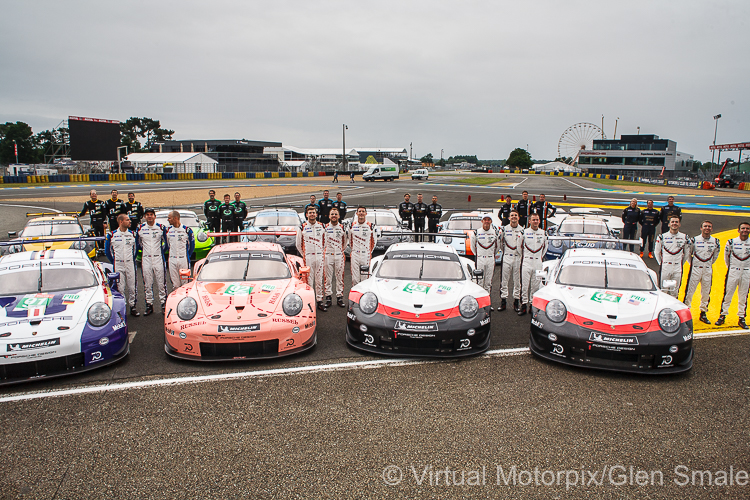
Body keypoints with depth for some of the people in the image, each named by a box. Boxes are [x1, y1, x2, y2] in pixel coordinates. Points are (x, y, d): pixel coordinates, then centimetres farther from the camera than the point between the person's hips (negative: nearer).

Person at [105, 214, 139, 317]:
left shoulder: (133, 234, 5)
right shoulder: (112, 235, -1)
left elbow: (135, 248, 16)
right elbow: (107, 250, 9)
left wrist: (133, 260, 9)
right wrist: (113, 262, 8)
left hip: (130, 264, 2)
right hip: (118, 265, -2)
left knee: (132, 287, 5)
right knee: (119, 288, 0)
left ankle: (132, 307, 14)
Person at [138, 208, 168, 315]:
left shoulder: (161, 227, 2)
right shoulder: (140, 228, 6)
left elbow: (166, 242, 11)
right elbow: (138, 244, 20)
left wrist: (162, 250, 2)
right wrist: (143, 249, 9)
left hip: (158, 258, -2)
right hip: (145, 259, 2)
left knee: (161, 283, -1)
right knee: (147, 284, 5)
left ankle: (163, 304, 5)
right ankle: (149, 305, 12)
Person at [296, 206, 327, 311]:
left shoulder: (321, 226, 10)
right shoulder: (302, 228, 1)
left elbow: (324, 242, 18)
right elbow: (299, 244, 8)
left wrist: (323, 254, 11)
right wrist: (304, 255, 6)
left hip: (319, 257, 3)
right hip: (308, 258, -2)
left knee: (319, 280, 6)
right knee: (309, 280, -2)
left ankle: (320, 300, 12)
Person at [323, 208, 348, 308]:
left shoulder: (343, 228, 7)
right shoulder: (325, 227, 3)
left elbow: (346, 240, 20)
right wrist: (325, 249, 11)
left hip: (339, 255, 1)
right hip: (328, 255, -1)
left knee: (340, 277, 2)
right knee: (328, 277, 1)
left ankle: (340, 297, 8)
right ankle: (328, 297, 7)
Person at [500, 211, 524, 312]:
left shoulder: (522, 230, 6)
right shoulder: (504, 229, 5)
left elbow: (524, 244, 13)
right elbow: (501, 242, 13)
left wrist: (520, 252, 6)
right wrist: (504, 251, 10)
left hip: (518, 258, 1)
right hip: (506, 258, 0)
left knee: (517, 280, 4)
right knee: (504, 279, -1)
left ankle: (516, 301, 12)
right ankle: (503, 301, 5)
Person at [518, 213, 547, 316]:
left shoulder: (543, 233, 8)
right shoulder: (524, 232, 0)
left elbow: (545, 247, 22)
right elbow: (520, 246, 11)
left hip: (538, 262, 2)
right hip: (526, 261, -2)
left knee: (536, 284, 5)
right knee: (525, 284, -5)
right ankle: (524, 305, -1)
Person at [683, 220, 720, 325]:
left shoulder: (715, 242, 4)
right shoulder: (694, 240, -5)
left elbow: (716, 254, 20)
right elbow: (688, 253, 6)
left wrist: (709, 264, 17)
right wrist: (693, 263, 8)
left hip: (708, 270, 3)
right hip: (695, 269, -3)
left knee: (706, 292, 9)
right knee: (690, 290, -5)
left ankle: (703, 313, 20)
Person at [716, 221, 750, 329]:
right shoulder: (731, 242, -1)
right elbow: (726, 256, 12)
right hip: (733, 271, -1)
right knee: (728, 294, 0)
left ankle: (741, 318, 13)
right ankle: (723, 316, 7)